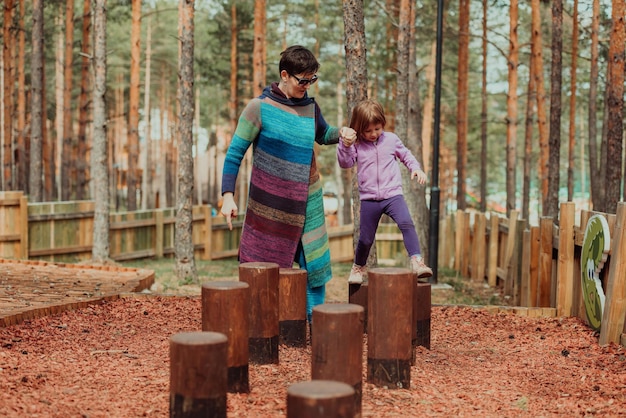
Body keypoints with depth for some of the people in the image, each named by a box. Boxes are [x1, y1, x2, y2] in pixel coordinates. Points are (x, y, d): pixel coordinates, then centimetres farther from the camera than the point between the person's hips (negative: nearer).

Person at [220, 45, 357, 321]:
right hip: (269, 206, -4)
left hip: (307, 204, 4)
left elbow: (323, 135, 24)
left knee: (316, 263, 3)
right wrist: (228, 196, -14)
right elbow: (235, 153, -7)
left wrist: (341, 132, 1)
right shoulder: (259, 108, -10)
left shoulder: (310, 107, 4)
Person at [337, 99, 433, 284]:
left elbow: (405, 155, 17)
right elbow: (345, 163, -5)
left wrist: (416, 168, 1)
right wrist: (345, 145, -19)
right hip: (368, 198, 1)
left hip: (393, 195, 0)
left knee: (406, 223, -26)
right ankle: (359, 267, 35)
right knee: (365, 238, 9)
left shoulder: (391, 139, 4)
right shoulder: (357, 145, 2)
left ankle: (417, 261, -27)